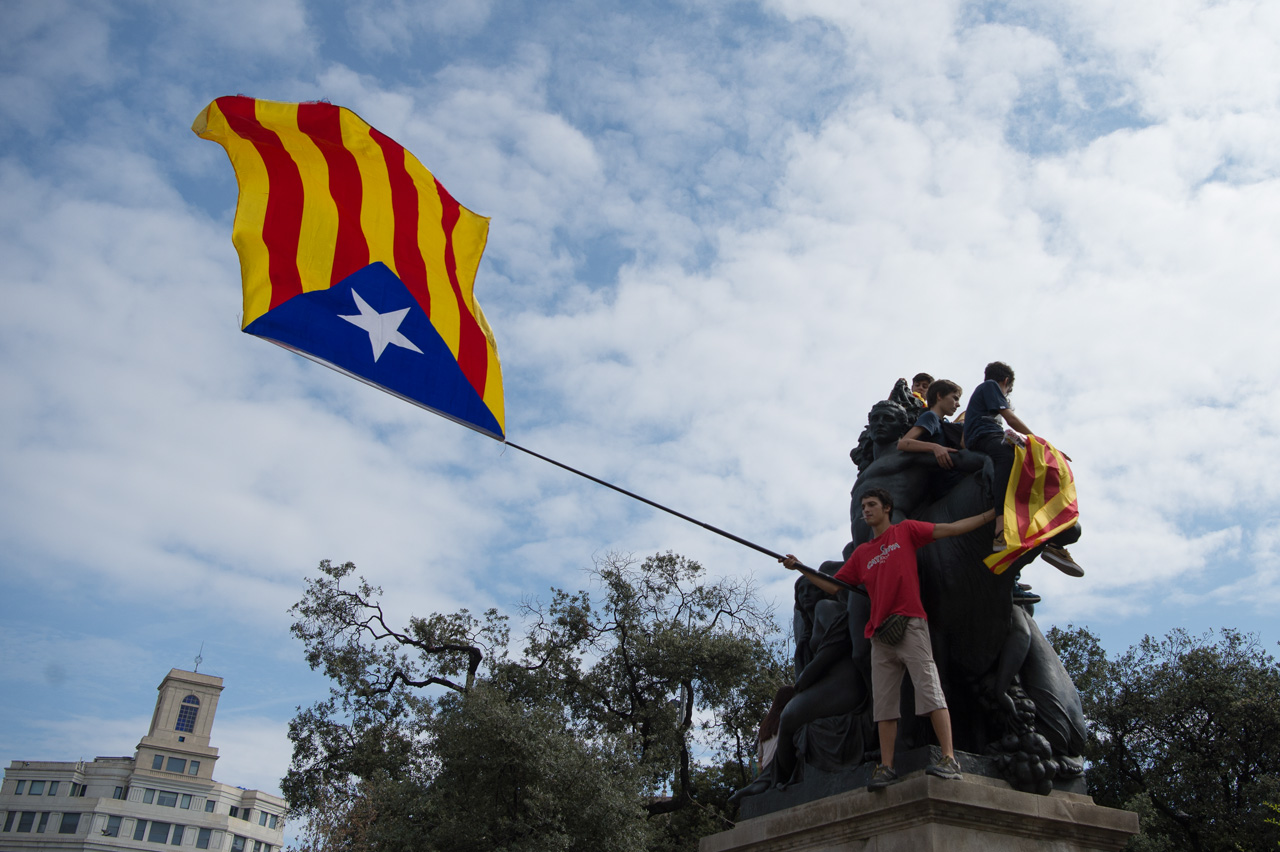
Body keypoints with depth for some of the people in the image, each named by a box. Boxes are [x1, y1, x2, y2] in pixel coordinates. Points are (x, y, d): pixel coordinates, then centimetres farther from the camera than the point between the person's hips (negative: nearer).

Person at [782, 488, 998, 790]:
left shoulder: (906, 531, 10)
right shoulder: (861, 553, 22)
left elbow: (952, 528, 7)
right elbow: (834, 586, 23)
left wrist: (992, 514, 3)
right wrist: (801, 569, 16)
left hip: (910, 624, -5)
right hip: (880, 632, 5)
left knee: (929, 689, -10)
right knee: (883, 702, 1)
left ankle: (949, 759, -11)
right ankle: (886, 767, 1)